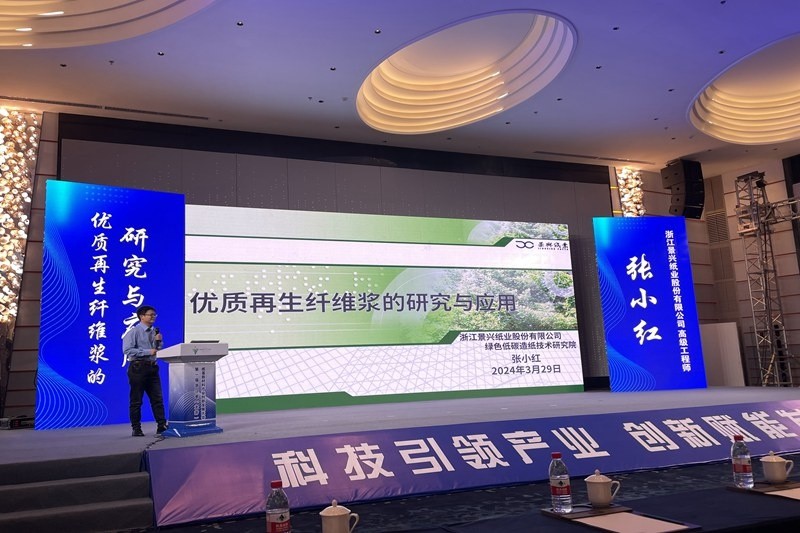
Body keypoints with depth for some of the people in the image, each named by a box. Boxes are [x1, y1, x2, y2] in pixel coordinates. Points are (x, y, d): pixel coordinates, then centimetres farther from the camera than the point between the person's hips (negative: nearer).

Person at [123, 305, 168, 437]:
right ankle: (136, 429, 11)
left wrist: (158, 341, -1)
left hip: (152, 367, 6)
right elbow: (127, 350, -17)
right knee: (136, 400, 3)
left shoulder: (154, 332, 12)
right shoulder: (133, 331, -7)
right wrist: (147, 352, -19)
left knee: (157, 398, 4)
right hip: (138, 367, -6)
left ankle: (162, 426, 7)